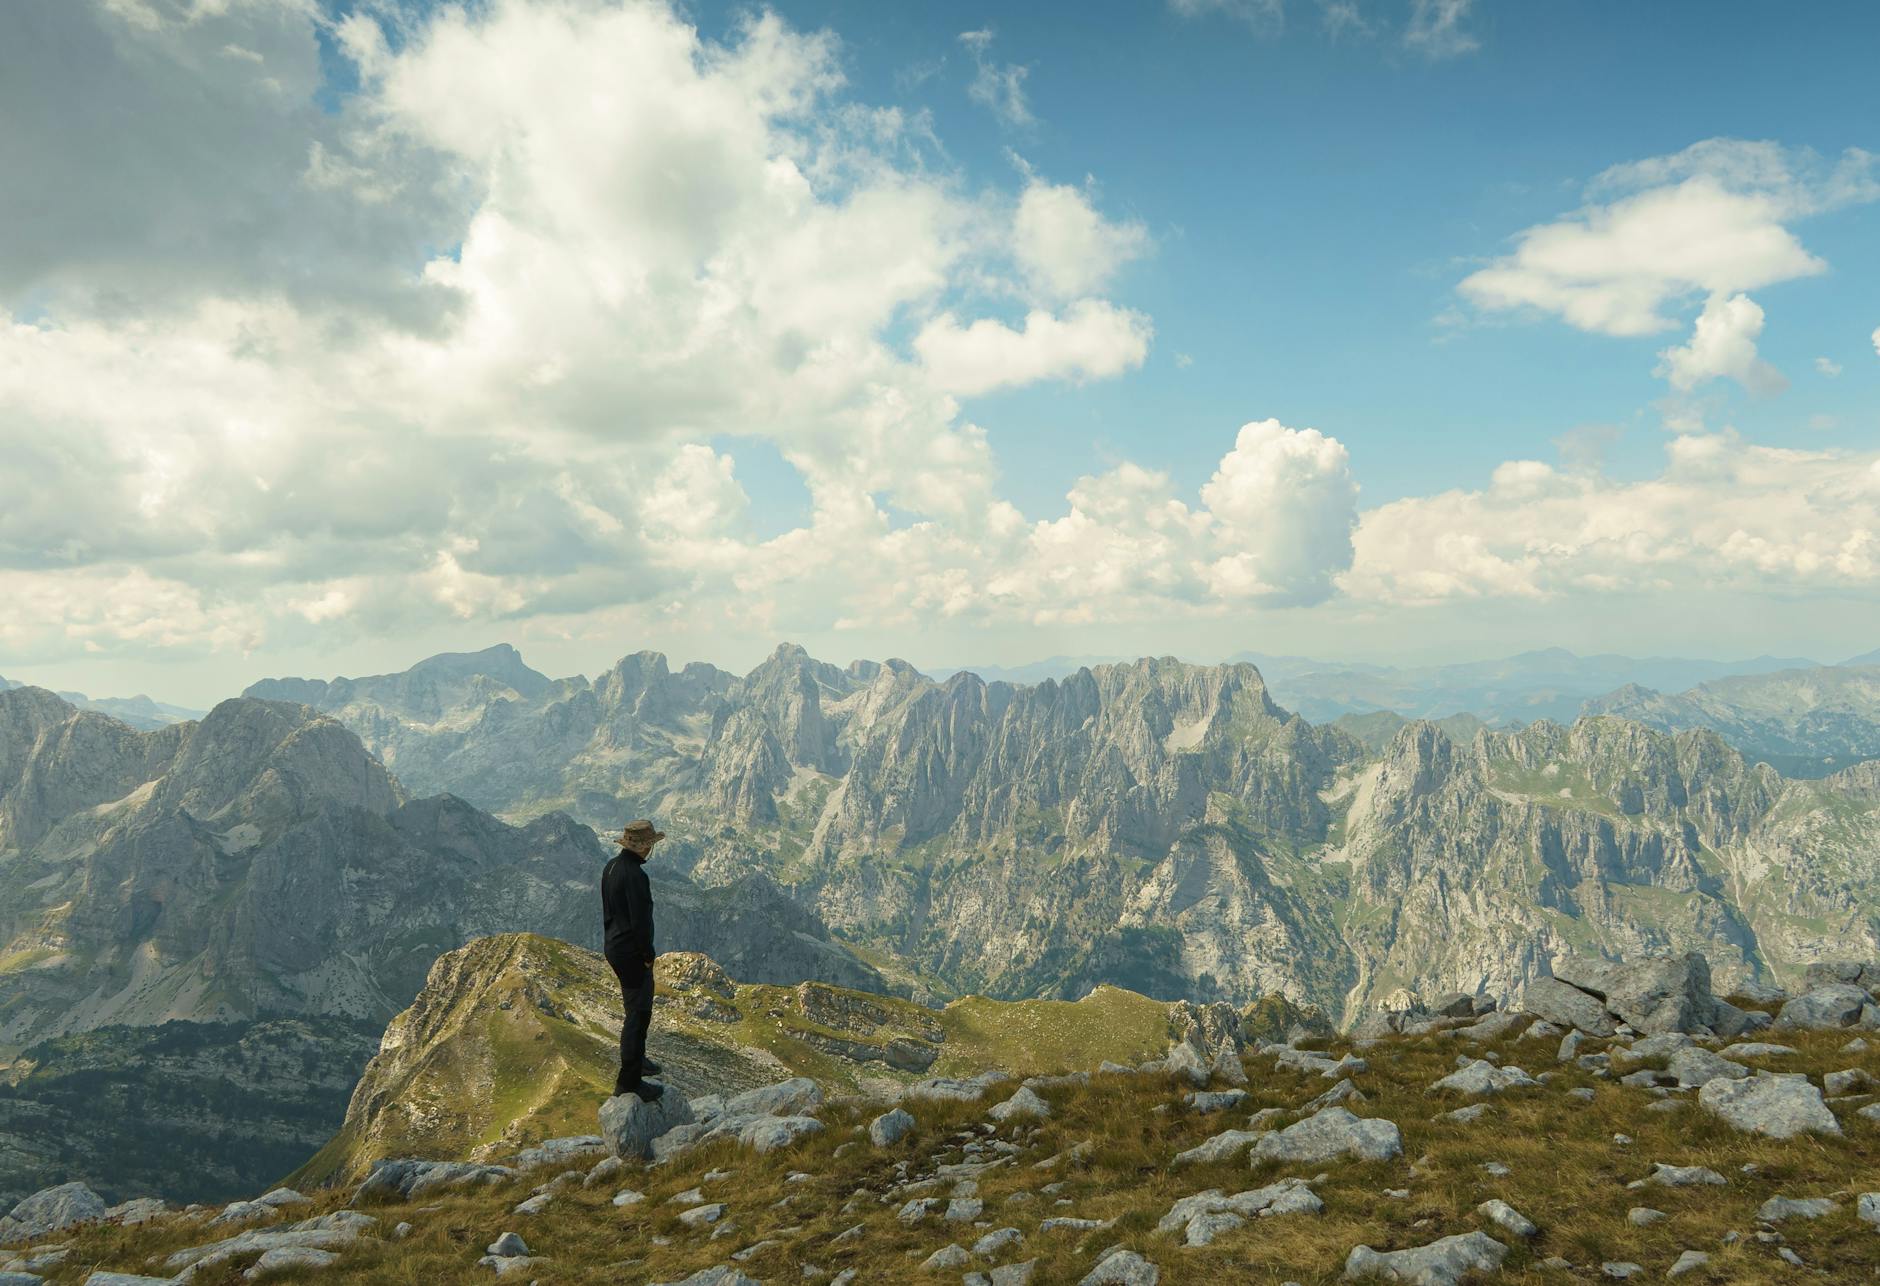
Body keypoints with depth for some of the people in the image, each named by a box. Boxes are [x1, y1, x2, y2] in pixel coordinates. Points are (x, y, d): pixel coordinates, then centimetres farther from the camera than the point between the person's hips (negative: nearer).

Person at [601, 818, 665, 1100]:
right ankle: (629, 1082, 4)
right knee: (638, 1014, -1)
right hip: (632, 953, -10)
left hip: (614, 947, 10)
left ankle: (636, 1059, 41)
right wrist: (648, 955, -13)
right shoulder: (634, 875, -25)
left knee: (635, 1007, 25)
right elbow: (640, 921, -25)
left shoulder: (611, 867, 5)